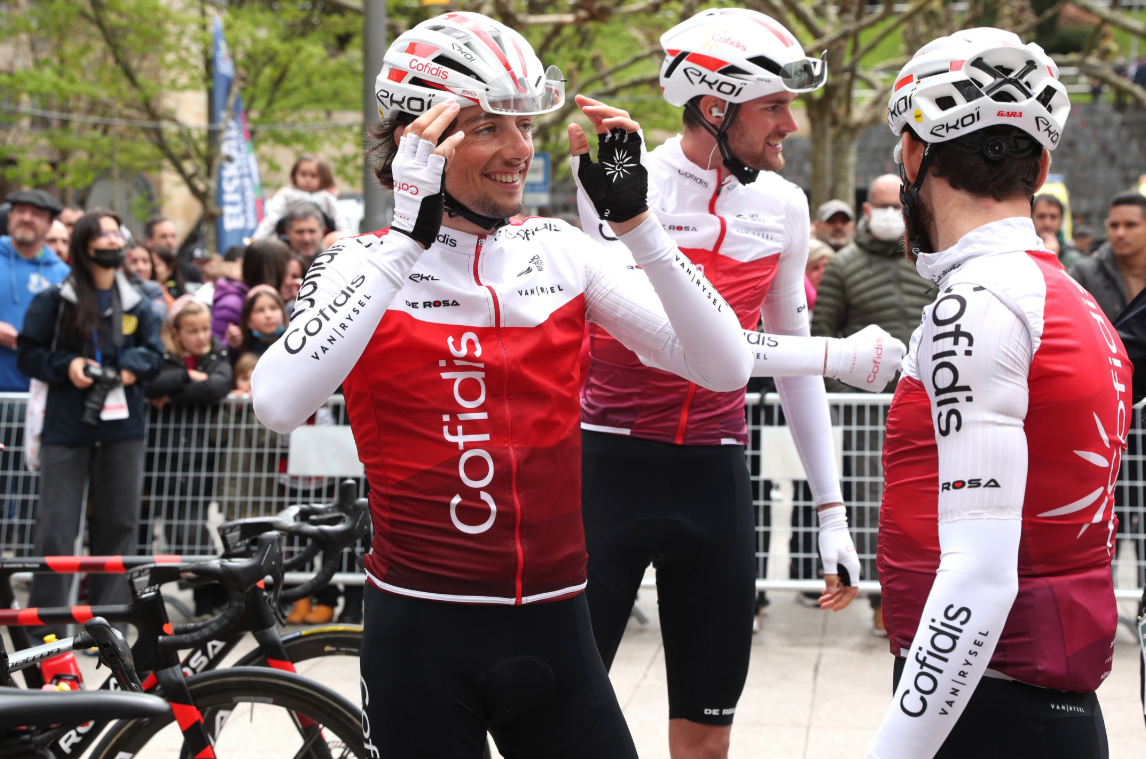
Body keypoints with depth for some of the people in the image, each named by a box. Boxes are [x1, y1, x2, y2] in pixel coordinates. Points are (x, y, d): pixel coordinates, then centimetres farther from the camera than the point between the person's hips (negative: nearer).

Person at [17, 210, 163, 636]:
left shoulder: (136, 305, 10)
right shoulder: (54, 301, 0)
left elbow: (155, 352, 12)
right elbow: (28, 353, 2)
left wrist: (134, 367, -9)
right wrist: (66, 366, -14)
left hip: (122, 427, 3)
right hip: (66, 428, -3)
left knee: (119, 524, 6)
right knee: (56, 529, -4)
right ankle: (46, 625, 5)